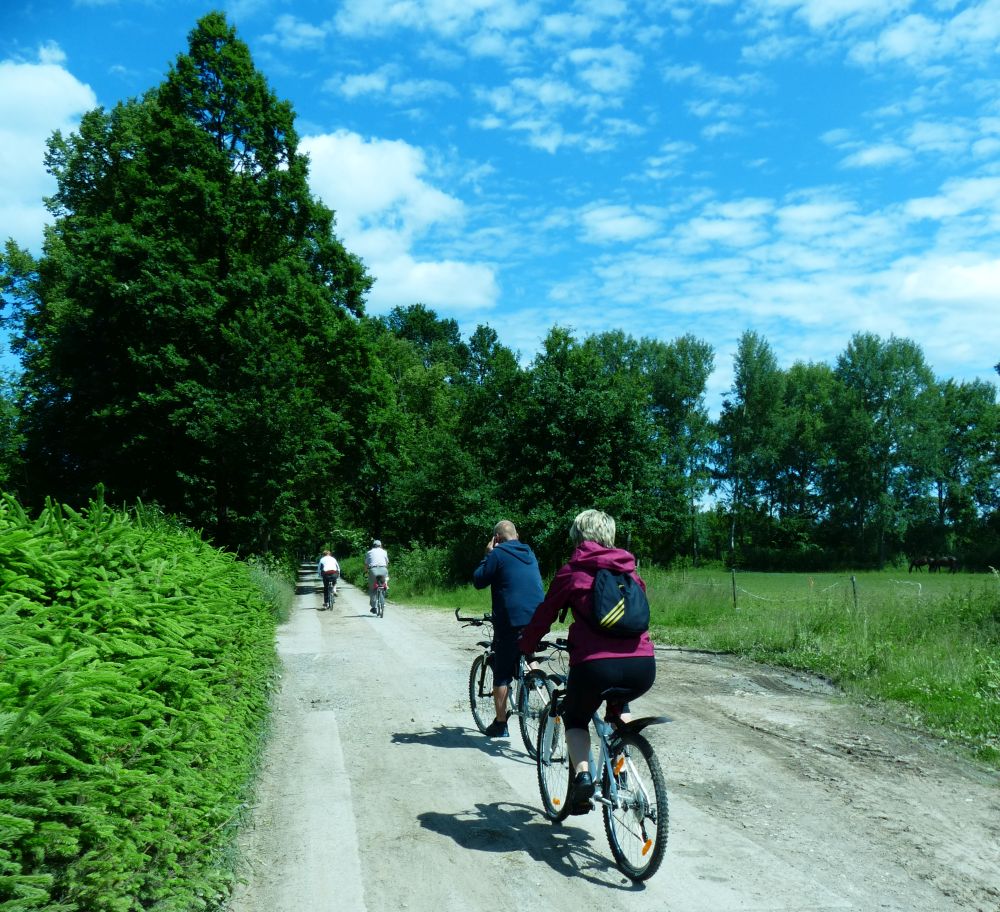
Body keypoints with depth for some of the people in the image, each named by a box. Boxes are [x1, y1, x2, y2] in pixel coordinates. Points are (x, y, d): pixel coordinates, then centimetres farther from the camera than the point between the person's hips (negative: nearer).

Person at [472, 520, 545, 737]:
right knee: (527, 658, 28)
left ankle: (500, 724, 7)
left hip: (510, 621, -5)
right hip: (538, 619, 5)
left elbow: (478, 581, 0)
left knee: (501, 674, 3)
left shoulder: (498, 554, -4)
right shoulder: (530, 554, 15)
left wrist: (487, 555, 9)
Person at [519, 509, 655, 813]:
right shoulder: (629, 569, 20)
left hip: (595, 665, -4)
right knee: (618, 703, 39)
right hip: (643, 667, 4)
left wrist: (525, 649, 32)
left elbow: (543, 616, 15)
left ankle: (582, 774, 1)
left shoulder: (571, 572, 10)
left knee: (575, 719, 26)